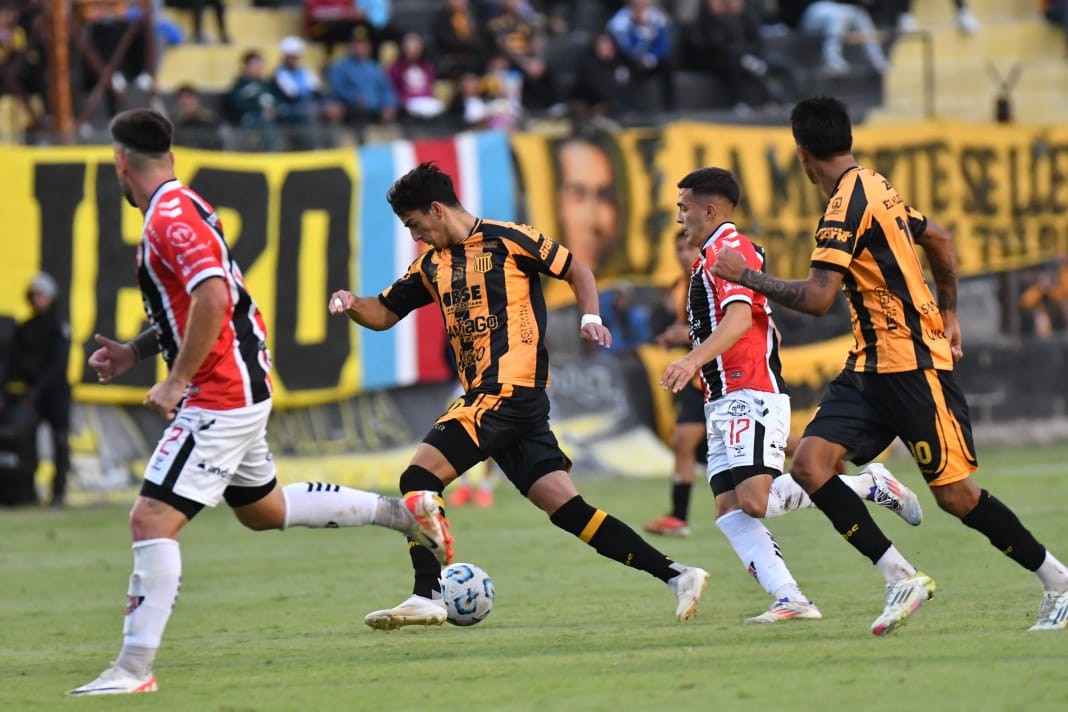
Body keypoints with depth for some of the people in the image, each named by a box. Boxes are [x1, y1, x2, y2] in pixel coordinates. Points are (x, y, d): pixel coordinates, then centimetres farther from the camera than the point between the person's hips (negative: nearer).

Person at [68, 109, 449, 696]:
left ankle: (134, 669, -16)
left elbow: (212, 298, -30)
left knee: (152, 520, -13)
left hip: (218, 399, -10)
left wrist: (176, 382, -25)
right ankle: (400, 512, 33)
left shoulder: (169, 216, -18)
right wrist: (133, 352, 15)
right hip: (241, 389, 10)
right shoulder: (182, 207, 13)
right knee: (261, 509, 27)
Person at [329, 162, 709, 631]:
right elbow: (384, 314, 22)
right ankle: (675, 575, 1)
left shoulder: (507, 241, -3)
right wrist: (352, 305, 2)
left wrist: (590, 318, -11)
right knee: (566, 508, 1)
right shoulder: (432, 263, 18)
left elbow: (577, 271, 5)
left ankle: (427, 596, -15)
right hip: (487, 398, 8)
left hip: (511, 390, -8)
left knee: (419, 478, -14)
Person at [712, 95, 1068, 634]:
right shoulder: (875, 189, 13)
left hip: (911, 363, -9)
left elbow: (817, 298, -24)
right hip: (872, 363, 9)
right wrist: (947, 315, 33)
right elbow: (939, 240, 26)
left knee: (953, 493, -5)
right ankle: (901, 578, -9)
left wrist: (747, 276, -12)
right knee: (809, 462, -6)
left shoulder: (847, 205, -17)